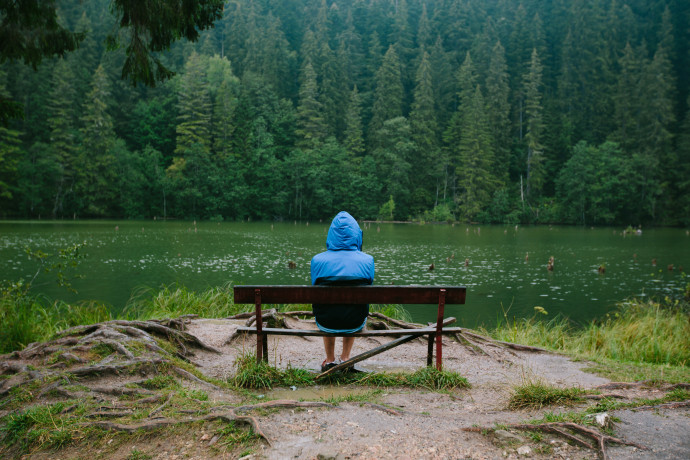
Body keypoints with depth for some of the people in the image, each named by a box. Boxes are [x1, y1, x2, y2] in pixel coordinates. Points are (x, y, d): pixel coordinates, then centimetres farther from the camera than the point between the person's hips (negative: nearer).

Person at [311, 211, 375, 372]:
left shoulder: (318, 260, -10)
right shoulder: (367, 260, -10)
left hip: (325, 324, 0)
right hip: (355, 324, 0)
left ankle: (330, 360, 44)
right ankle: (345, 358, 41)